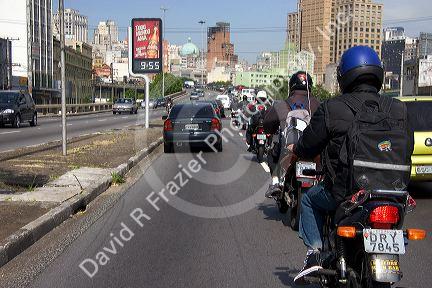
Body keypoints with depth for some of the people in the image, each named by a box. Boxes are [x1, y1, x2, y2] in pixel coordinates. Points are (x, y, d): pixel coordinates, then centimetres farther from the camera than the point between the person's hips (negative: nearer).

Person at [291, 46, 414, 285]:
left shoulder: (331, 109, -10)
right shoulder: (397, 109, -1)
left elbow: (307, 147, -2)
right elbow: (407, 148, 11)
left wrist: (294, 148, 22)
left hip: (343, 192, -3)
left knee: (310, 199, 26)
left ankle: (314, 252, 13)